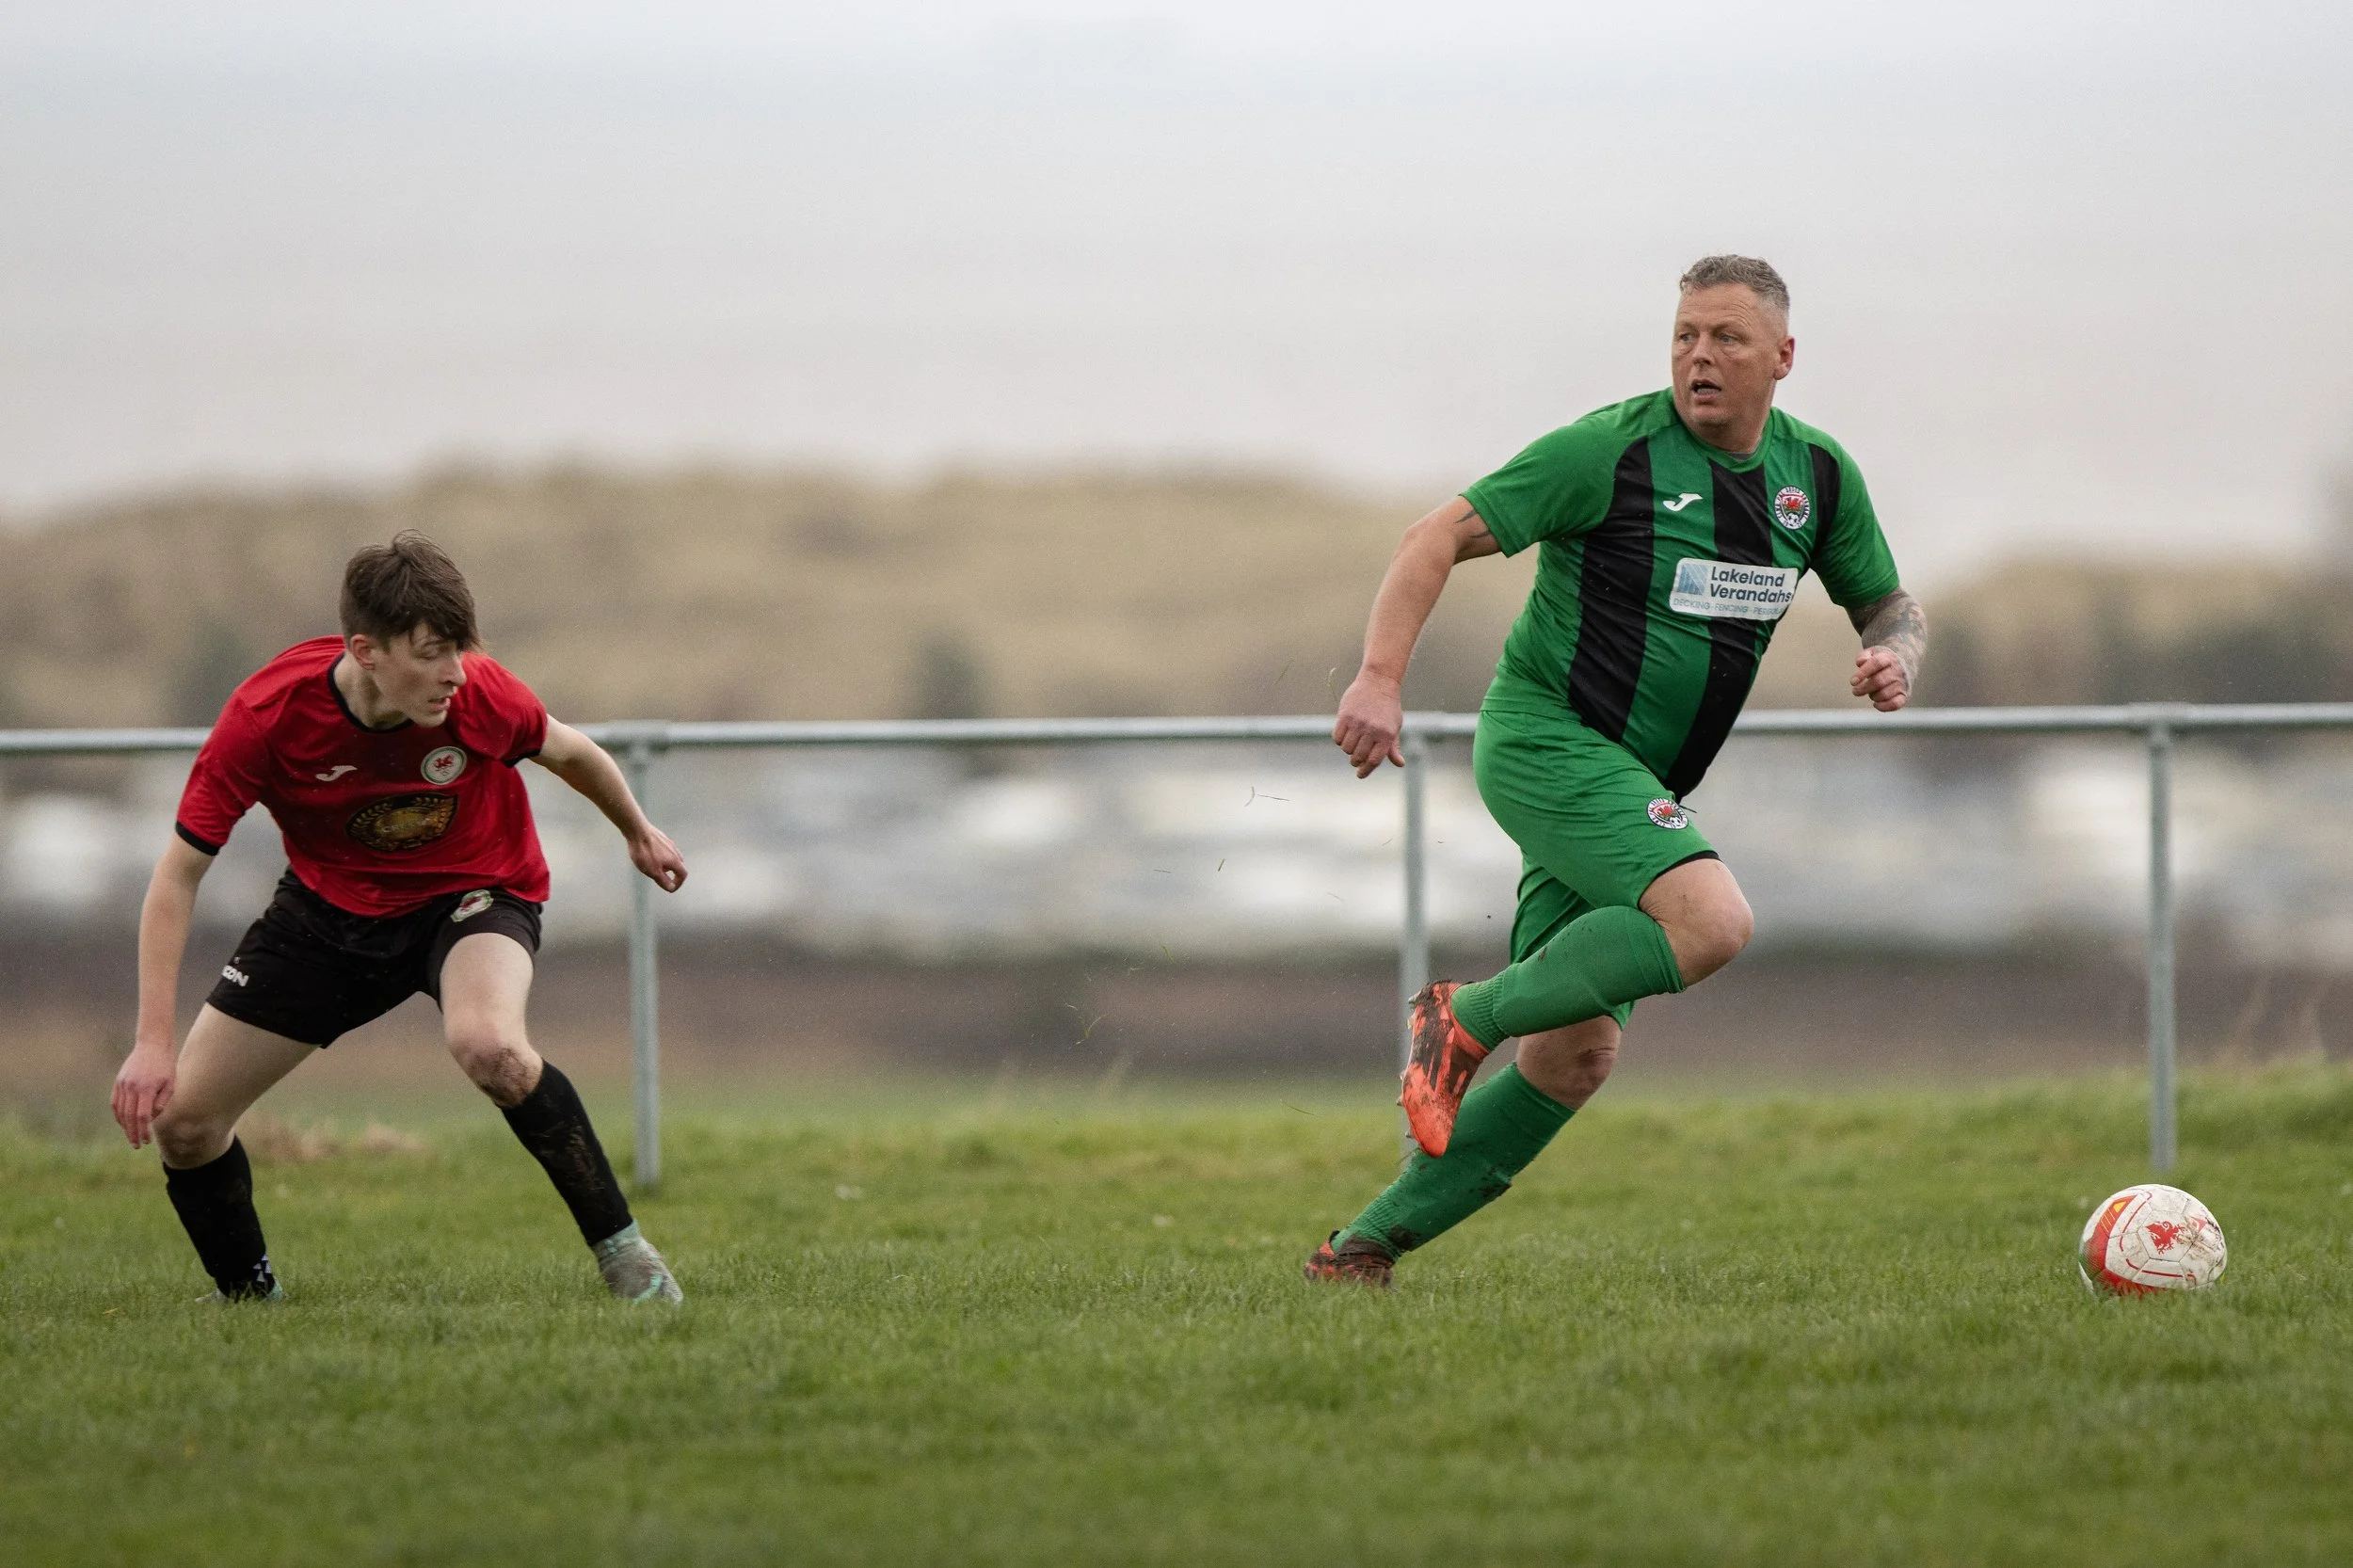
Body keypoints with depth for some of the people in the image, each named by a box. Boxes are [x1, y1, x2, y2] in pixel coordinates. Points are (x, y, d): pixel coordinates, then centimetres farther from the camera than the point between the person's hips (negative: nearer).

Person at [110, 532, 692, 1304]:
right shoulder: (267, 716, -28)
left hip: (475, 889, -2)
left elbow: (567, 752, -1)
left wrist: (638, 831, 18)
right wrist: (152, 1044, -28)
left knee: (488, 1045, -37)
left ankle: (621, 1248, -21)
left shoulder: (481, 697, -26)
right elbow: (178, 874, -22)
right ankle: (248, 1294, 23)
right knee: (181, 1118, -4)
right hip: (331, 904, 2)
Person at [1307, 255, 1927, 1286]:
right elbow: (1440, 539, -10)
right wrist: (1380, 677, -23)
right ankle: (1468, 1019, -14)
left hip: (1639, 788, 7)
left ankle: (1368, 1244, 7)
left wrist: (1893, 657, -5)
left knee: (1576, 1054, 1)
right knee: (1711, 921, -30)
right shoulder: (1612, 450, -12)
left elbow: (1886, 603, 20)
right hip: (1545, 737, -7)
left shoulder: (1818, 476, 7)